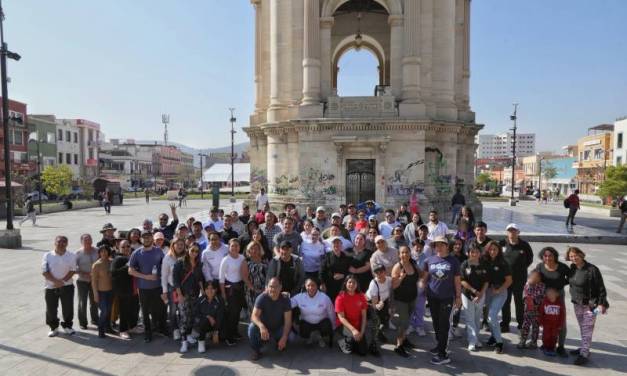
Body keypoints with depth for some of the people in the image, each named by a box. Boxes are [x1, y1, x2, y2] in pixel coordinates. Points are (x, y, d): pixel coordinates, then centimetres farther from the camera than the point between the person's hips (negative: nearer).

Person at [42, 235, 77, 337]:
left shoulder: (71, 256, 0)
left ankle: (67, 326, 25)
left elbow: (72, 270, -6)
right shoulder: (48, 255, 0)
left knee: (68, 308, 6)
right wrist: (56, 281, -17)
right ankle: (53, 327, 28)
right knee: (51, 309, 9)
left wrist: (63, 281, -17)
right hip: (51, 287, 0)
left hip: (67, 286, 0)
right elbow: (44, 271, -7)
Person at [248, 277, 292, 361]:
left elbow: (288, 321, -18)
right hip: (264, 328, -1)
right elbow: (254, 316, -27)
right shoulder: (262, 298, -20)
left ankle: (281, 346, 12)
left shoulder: (285, 300, -15)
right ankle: (256, 351, -4)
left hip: (278, 329, 1)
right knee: (252, 327, -31)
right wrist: (261, 326, -48)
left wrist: (284, 337, -31)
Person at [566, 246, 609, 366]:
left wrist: (601, 303, -17)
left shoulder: (592, 270, -19)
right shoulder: (572, 268, 0)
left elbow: (601, 288, -15)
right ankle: (584, 348, 29)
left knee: (587, 329, -2)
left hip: (590, 304, -6)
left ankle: (584, 354, 4)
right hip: (577, 303, 6)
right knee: (582, 328, 16)